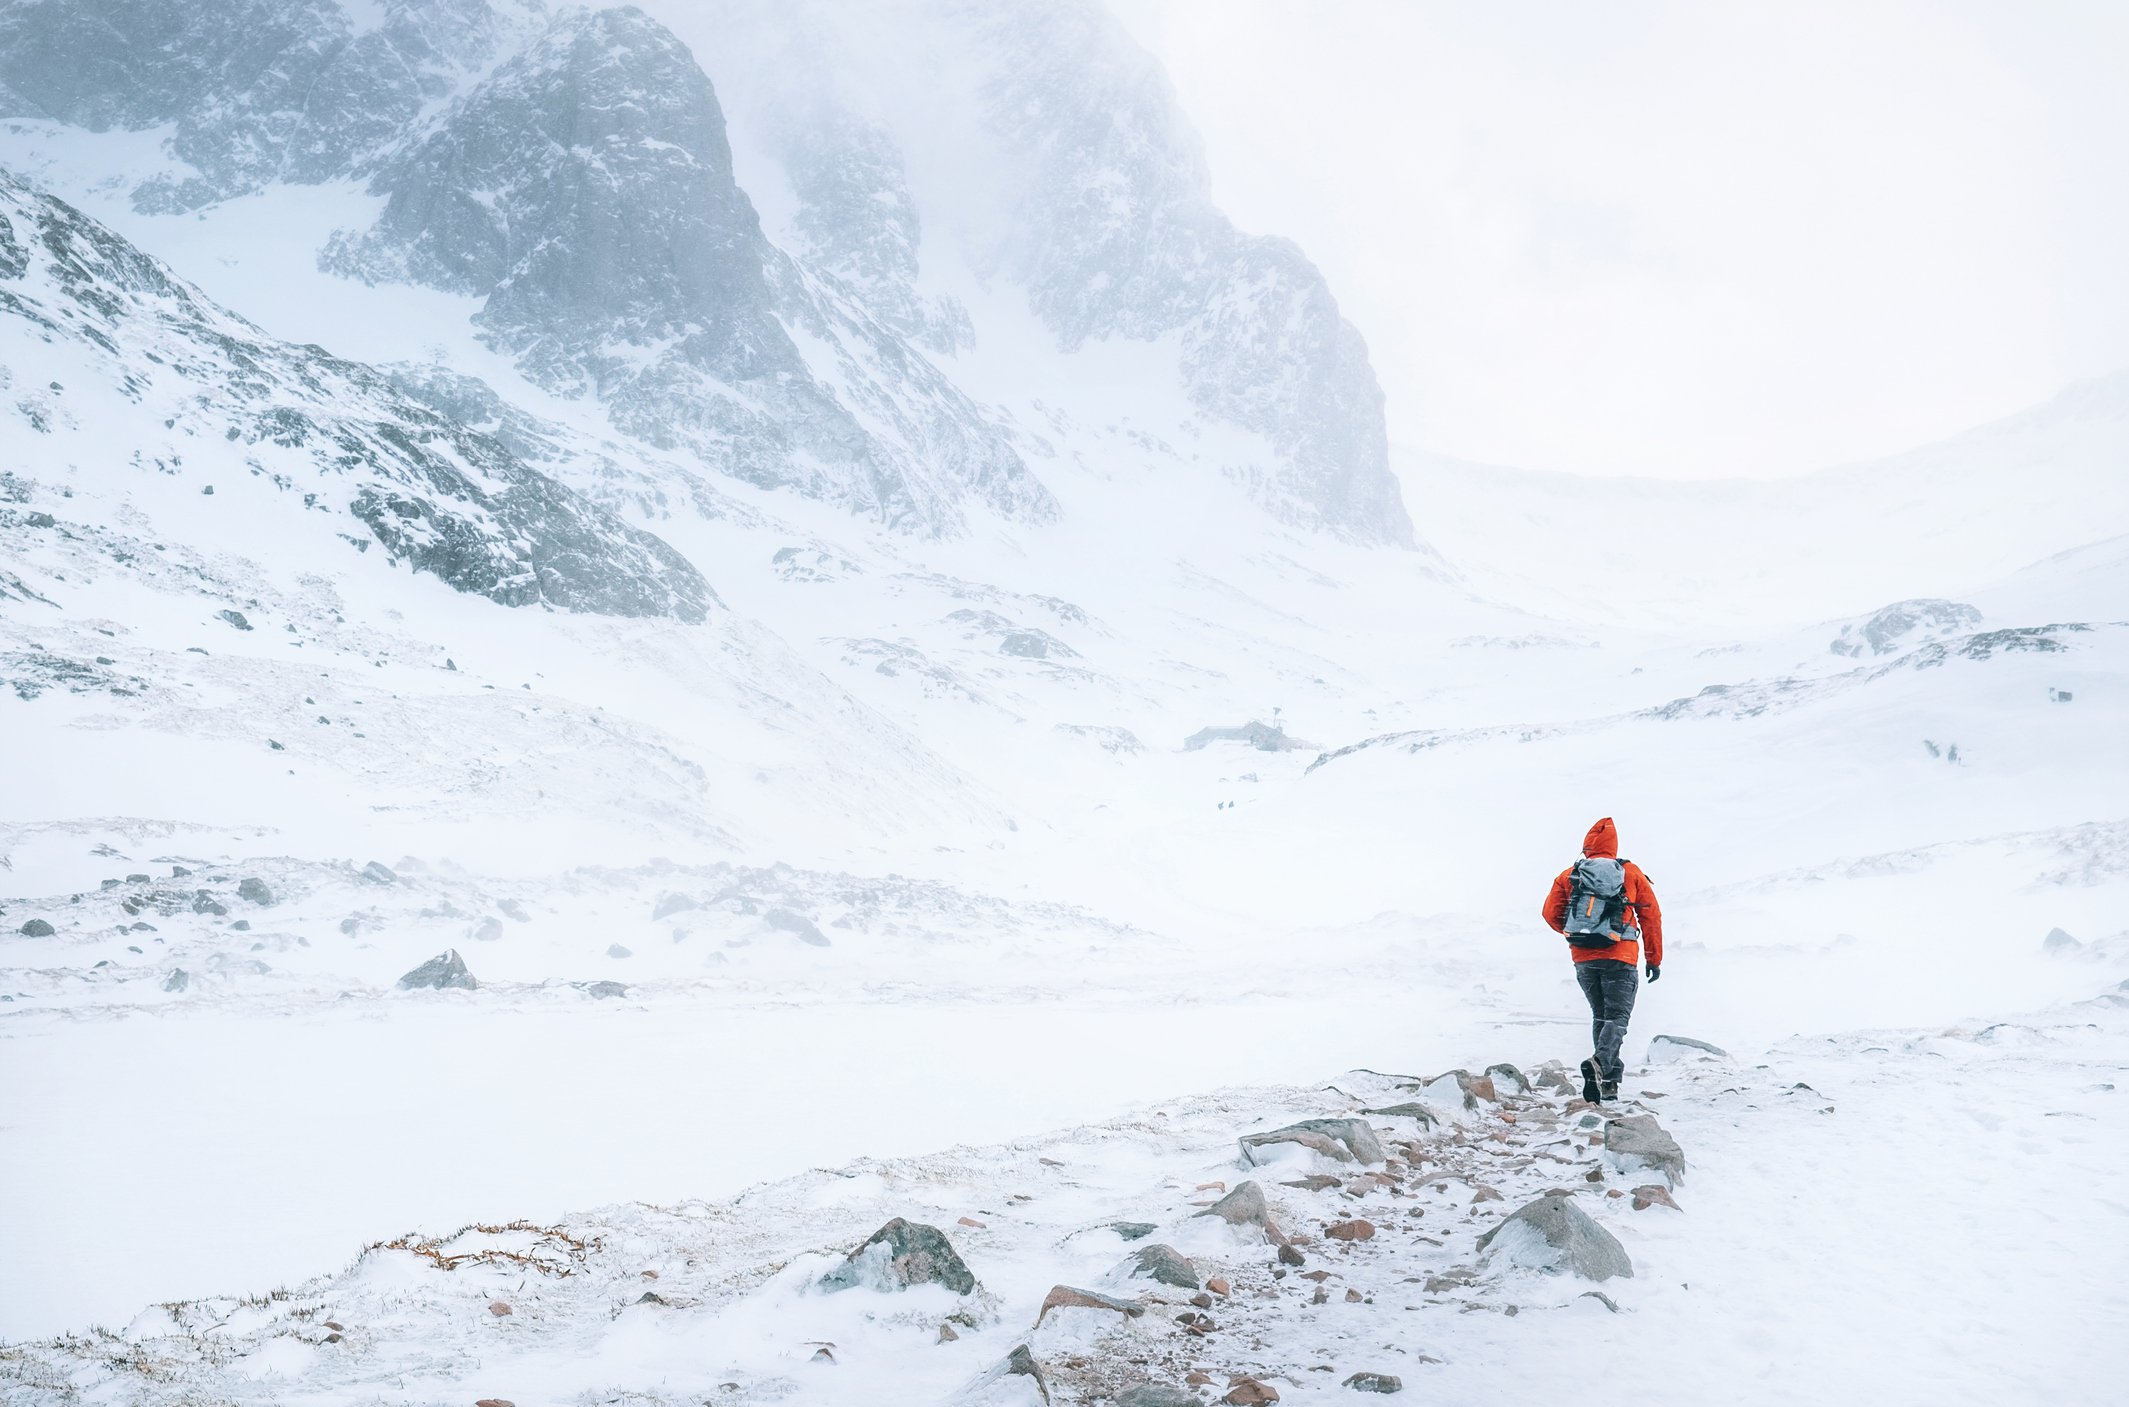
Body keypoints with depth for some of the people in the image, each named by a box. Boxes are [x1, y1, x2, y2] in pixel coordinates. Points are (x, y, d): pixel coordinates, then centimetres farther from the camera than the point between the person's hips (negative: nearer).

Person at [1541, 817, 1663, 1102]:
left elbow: (1551, 913, 4)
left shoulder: (1569, 875, 6)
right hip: (1620, 958, -2)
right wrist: (1655, 959, 12)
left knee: (1600, 1016, 16)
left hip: (1583, 959, 2)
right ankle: (1601, 1062, -29)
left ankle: (1609, 1081, 11)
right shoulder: (1631, 873, 5)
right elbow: (1651, 916, 6)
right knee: (1617, 1017, -2)